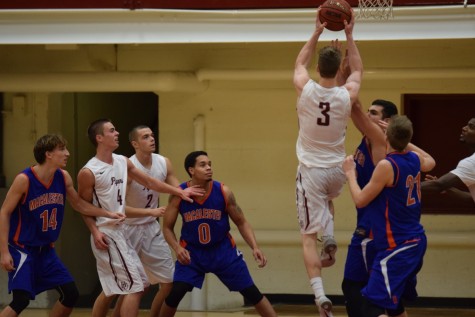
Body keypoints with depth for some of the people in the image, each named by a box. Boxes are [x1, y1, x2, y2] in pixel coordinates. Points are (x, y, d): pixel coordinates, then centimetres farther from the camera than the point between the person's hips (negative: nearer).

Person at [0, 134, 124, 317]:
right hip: (22, 248, -7)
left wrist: (108, 214, 10)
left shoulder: (63, 178, -1)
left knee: (71, 294, 5)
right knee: (22, 299, -21)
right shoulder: (24, 180, -19)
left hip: (46, 249, 7)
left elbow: (79, 205, 17)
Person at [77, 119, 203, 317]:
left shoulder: (123, 162, 8)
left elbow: (149, 182, 15)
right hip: (106, 235, -9)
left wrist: (178, 192, 12)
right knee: (134, 287, -11)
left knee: (112, 290, 16)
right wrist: (95, 231, -19)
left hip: (120, 232, 9)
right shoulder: (88, 172, -13)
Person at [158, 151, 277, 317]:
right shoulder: (179, 195, -16)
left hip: (223, 250, 1)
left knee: (251, 292, -2)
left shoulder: (223, 192, -15)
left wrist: (255, 247, -19)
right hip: (191, 252, -1)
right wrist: (177, 248, -25)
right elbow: (167, 227, -6)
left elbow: (241, 223, -5)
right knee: (175, 293, -16)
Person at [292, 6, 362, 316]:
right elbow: (358, 70, 14)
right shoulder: (347, 95, -10)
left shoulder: (306, 90, -12)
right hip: (337, 170, 2)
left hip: (311, 170, -2)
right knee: (327, 198, 39)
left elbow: (300, 63, 12)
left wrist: (317, 32, 16)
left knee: (308, 236, -2)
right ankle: (329, 236, 14)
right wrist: (349, 35, 16)